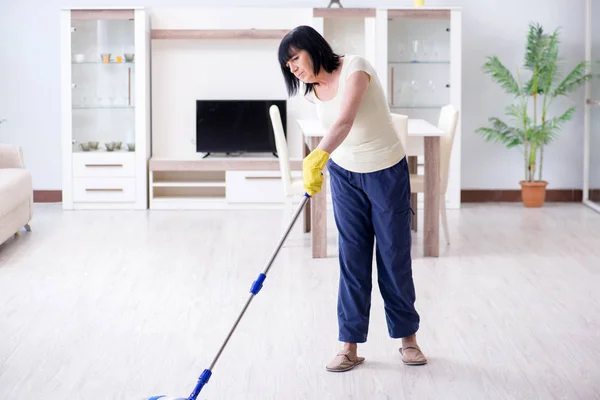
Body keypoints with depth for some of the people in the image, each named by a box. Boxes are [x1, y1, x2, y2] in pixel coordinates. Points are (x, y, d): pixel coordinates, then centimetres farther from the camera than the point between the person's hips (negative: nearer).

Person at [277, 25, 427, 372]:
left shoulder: (354, 67, -24)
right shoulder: (312, 91, -4)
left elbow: (345, 120, -40)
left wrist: (319, 156, -54)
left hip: (387, 171, -5)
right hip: (344, 174, 5)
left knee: (395, 255, 4)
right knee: (352, 259, 1)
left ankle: (409, 338, 20)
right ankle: (350, 346, 3)